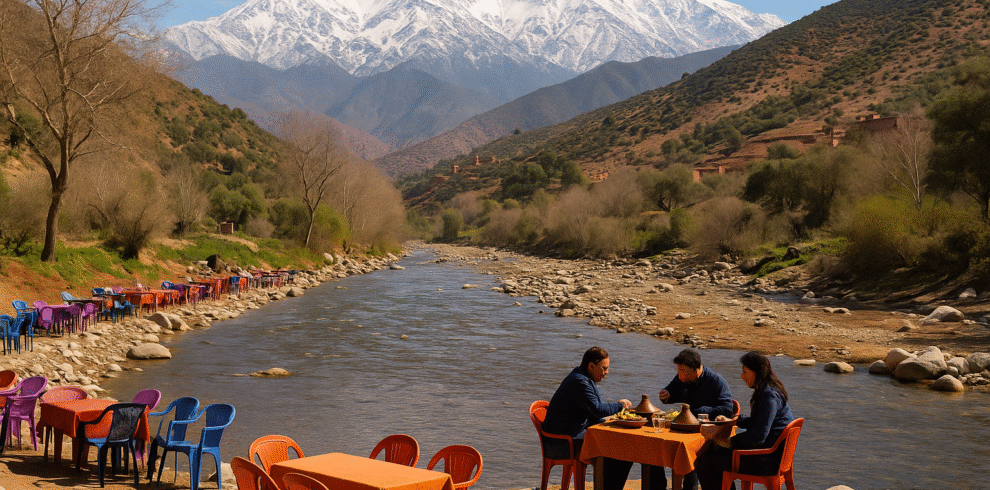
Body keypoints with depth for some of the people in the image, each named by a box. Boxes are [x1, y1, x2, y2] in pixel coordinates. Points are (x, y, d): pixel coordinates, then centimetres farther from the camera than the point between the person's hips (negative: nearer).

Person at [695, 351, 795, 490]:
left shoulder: (769, 397, -21)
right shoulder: (766, 392, 11)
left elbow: (758, 437, -25)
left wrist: (729, 442, -14)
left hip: (767, 460, -11)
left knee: (705, 460, -12)